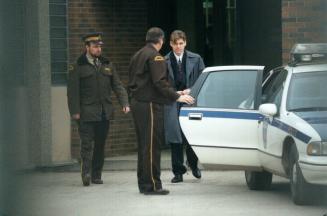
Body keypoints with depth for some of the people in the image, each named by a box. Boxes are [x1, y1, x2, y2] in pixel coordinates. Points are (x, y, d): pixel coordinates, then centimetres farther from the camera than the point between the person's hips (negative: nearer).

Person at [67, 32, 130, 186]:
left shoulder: (107, 65, 15)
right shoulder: (78, 67, 1)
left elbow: (118, 86, 14)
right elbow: (72, 91, -3)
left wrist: (124, 103, 0)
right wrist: (75, 111, -12)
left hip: (104, 114, 5)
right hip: (86, 114, -5)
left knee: (100, 145, 7)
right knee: (87, 144, -12)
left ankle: (96, 175, 13)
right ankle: (86, 173, -18)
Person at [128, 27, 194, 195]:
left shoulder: (137, 56, 18)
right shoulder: (155, 57, -11)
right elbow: (160, 82, -20)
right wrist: (177, 97, -19)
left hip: (136, 104, 9)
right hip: (149, 105, -9)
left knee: (143, 145, 14)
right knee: (152, 145, -8)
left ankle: (143, 184, 17)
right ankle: (152, 185, -8)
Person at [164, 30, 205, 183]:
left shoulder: (196, 59, 7)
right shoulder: (164, 61, 4)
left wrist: (191, 91, -6)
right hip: (172, 104, 0)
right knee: (175, 139, 0)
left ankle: (193, 165, 22)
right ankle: (178, 172, 7)